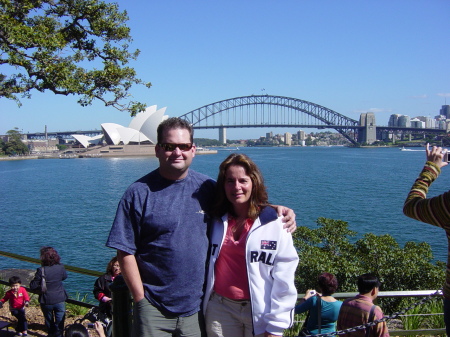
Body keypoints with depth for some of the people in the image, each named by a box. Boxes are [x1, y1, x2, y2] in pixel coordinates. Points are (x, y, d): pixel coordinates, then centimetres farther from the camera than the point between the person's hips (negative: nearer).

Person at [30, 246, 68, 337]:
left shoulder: (41, 271, -21)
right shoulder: (60, 268, -12)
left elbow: (32, 286, -16)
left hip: (46, 301, -1)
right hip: (60, 300, 1)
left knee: (49, 322, 23)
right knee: (59, 323, 12)